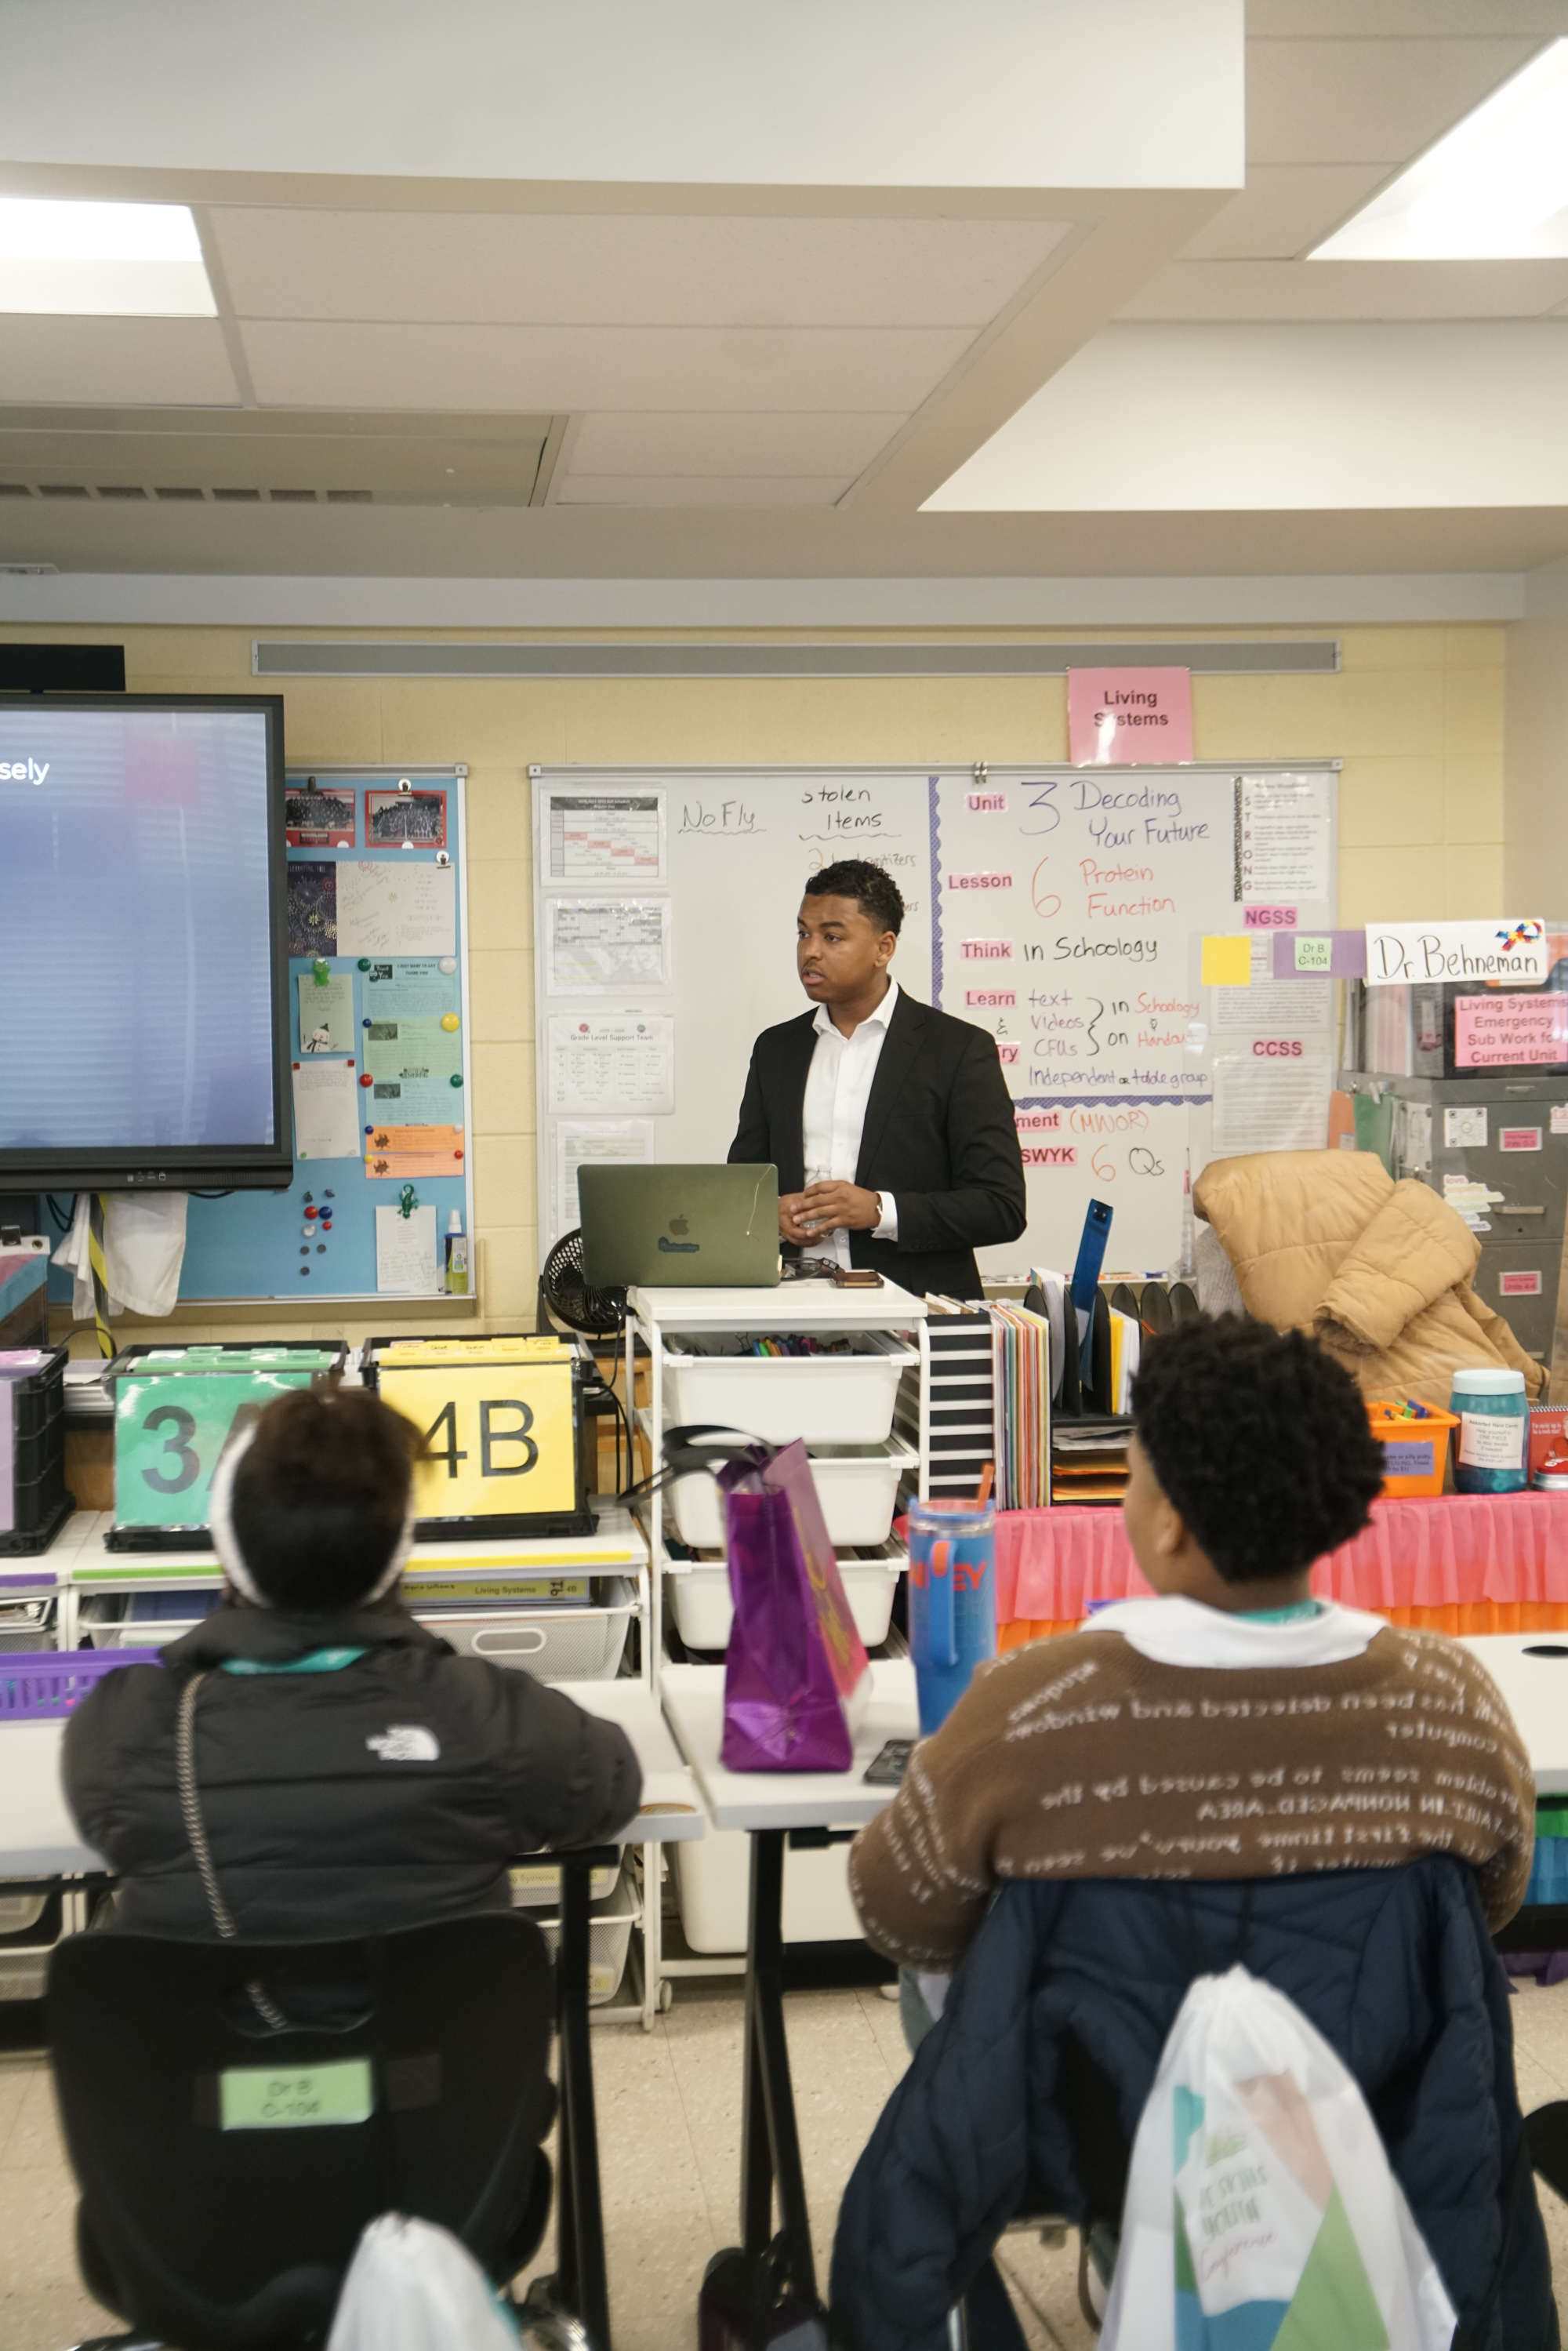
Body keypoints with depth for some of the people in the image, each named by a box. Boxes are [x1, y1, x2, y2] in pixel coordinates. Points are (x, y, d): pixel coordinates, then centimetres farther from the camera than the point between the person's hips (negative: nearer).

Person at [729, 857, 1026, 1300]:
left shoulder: (961, 1049, 2)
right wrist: (770, 1212, -1)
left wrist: (880, 1211, -14)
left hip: (918, 1304, -3)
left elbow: (1003, 1207, -2)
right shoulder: (776, 1049, 16)